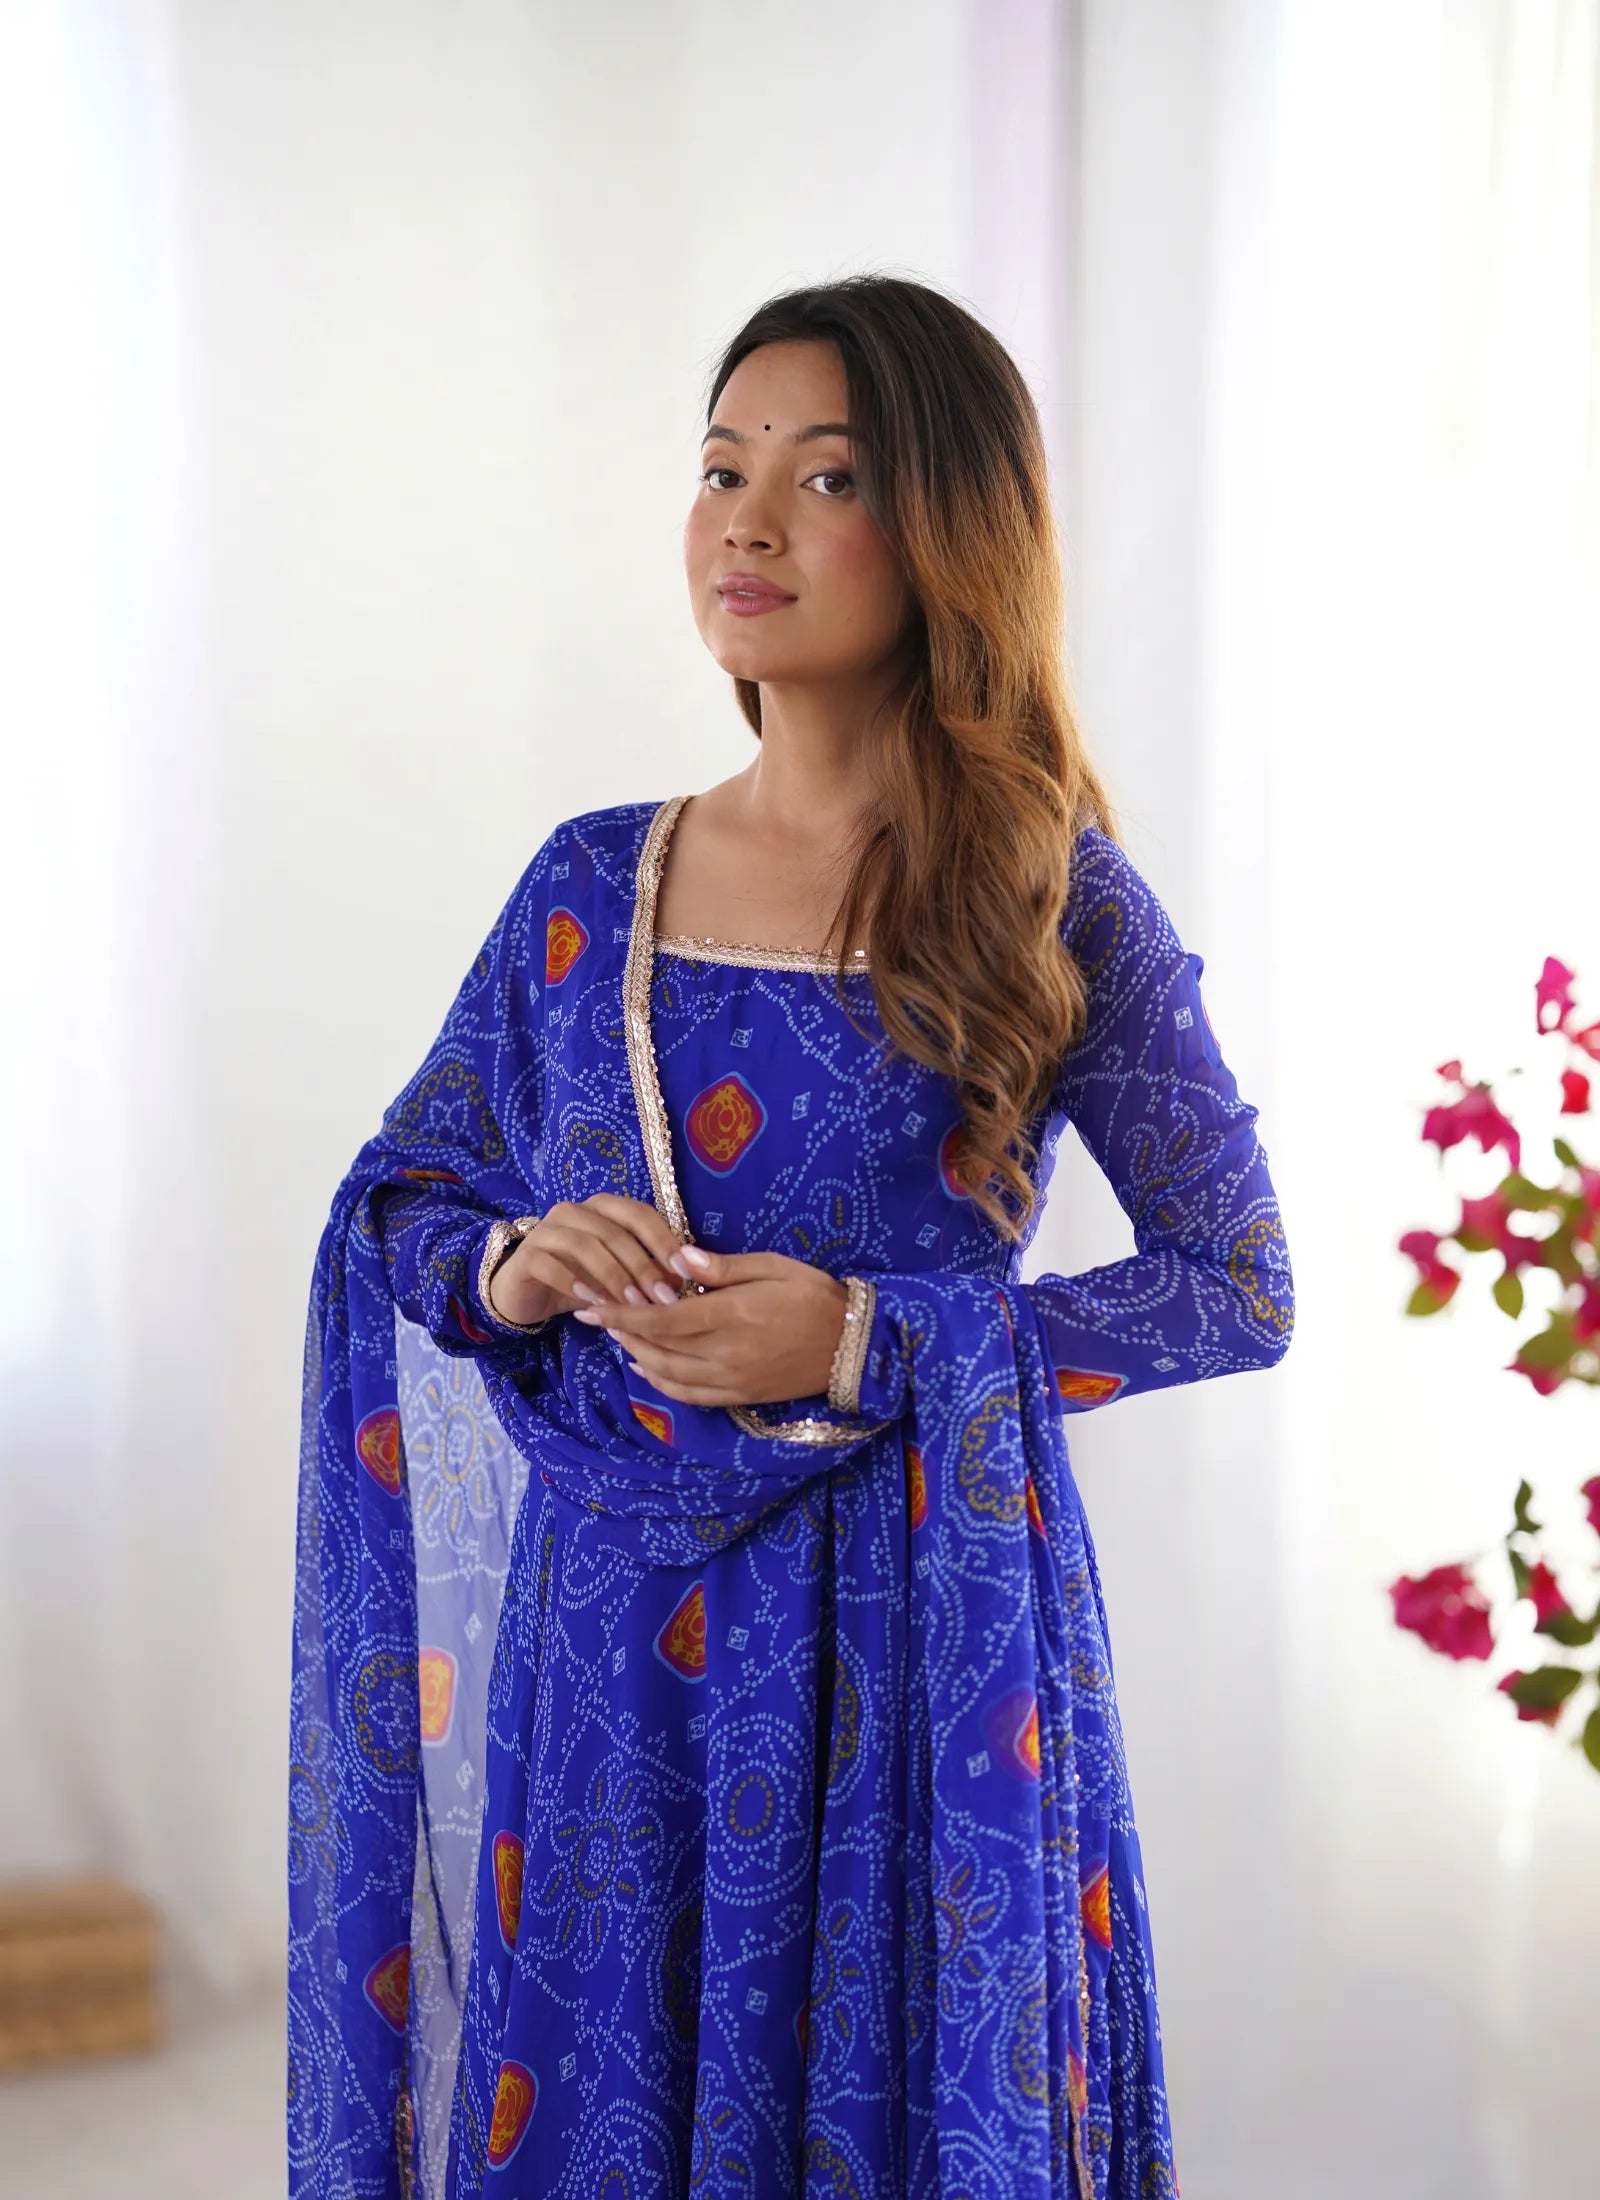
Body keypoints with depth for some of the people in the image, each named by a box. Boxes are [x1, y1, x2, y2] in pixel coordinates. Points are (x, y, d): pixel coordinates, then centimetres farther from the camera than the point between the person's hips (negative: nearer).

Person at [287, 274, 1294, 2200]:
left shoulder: (1059, 899, -5)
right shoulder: (588, 886, 5)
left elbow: (1241, 1287, -3)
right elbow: (390, 1208, 13)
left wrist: (870, 1342, -14)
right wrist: (510, 1268, -10)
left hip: (923, 1625, -3)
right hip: (615, 1615, 3)